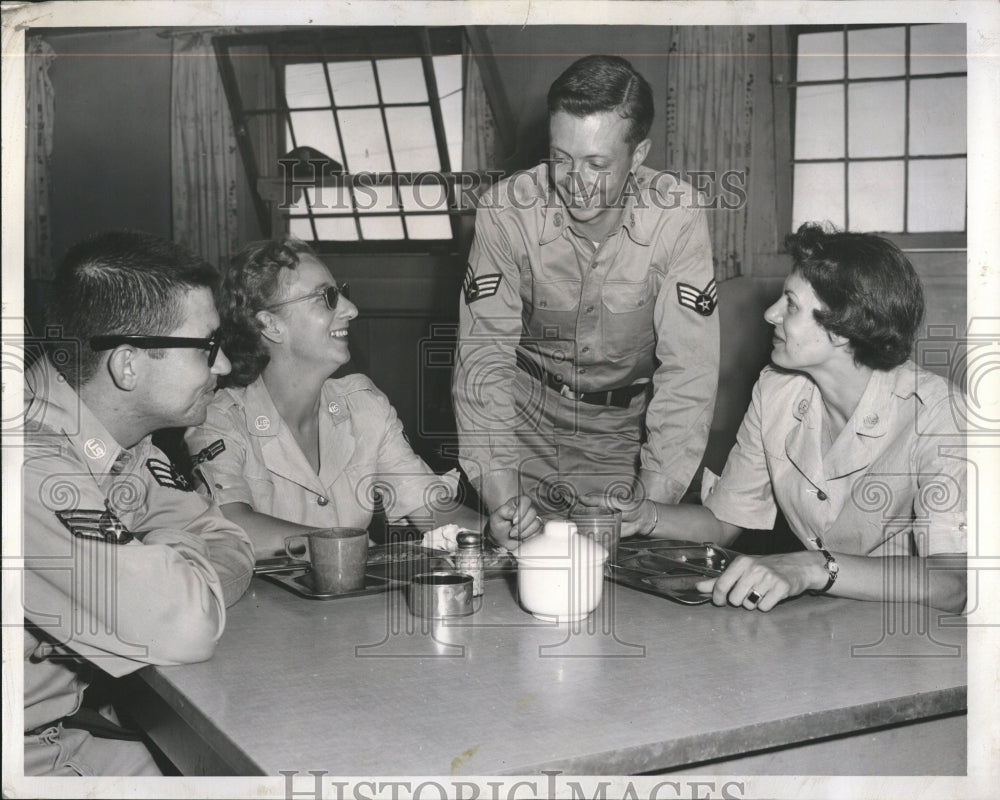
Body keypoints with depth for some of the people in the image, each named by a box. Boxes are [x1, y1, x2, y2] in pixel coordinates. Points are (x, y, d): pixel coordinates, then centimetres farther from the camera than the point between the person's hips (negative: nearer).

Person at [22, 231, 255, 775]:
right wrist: (179, 555, -10)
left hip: (87, 718, 7)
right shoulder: (34, 465, -29)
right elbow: (185, 628, -31)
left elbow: (232, 549, 4)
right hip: (38, 753, -7)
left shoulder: (125, 441, 0)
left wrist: (174, 574, -16)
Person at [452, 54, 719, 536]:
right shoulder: (504, 211, -17)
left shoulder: (676, 214, -18)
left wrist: (654, 498, -27)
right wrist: (501, 495, -27)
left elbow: (688, 369, -18)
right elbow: (483, 358, -16)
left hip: (625, 427, 1)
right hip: (528, 418, 0)